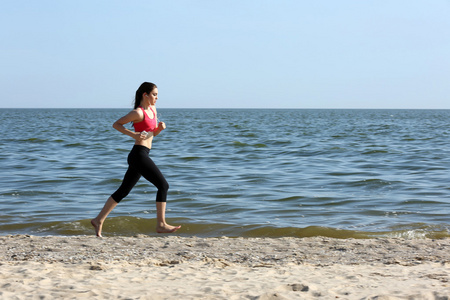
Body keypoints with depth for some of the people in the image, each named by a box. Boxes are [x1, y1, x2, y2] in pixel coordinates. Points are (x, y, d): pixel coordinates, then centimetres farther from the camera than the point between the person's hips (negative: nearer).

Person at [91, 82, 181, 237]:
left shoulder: (152, 110, 15)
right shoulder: (138, 113, -11)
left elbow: (154, 133, 25)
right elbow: (116, 124, -5)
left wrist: (160, 127, 3)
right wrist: (133, 134, -16)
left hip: (141, 156, 9)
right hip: (139, 154, -9)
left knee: (123, 191, 11)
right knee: (163, 185, -8)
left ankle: (99, 220, 15)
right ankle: (161, 224, -5)